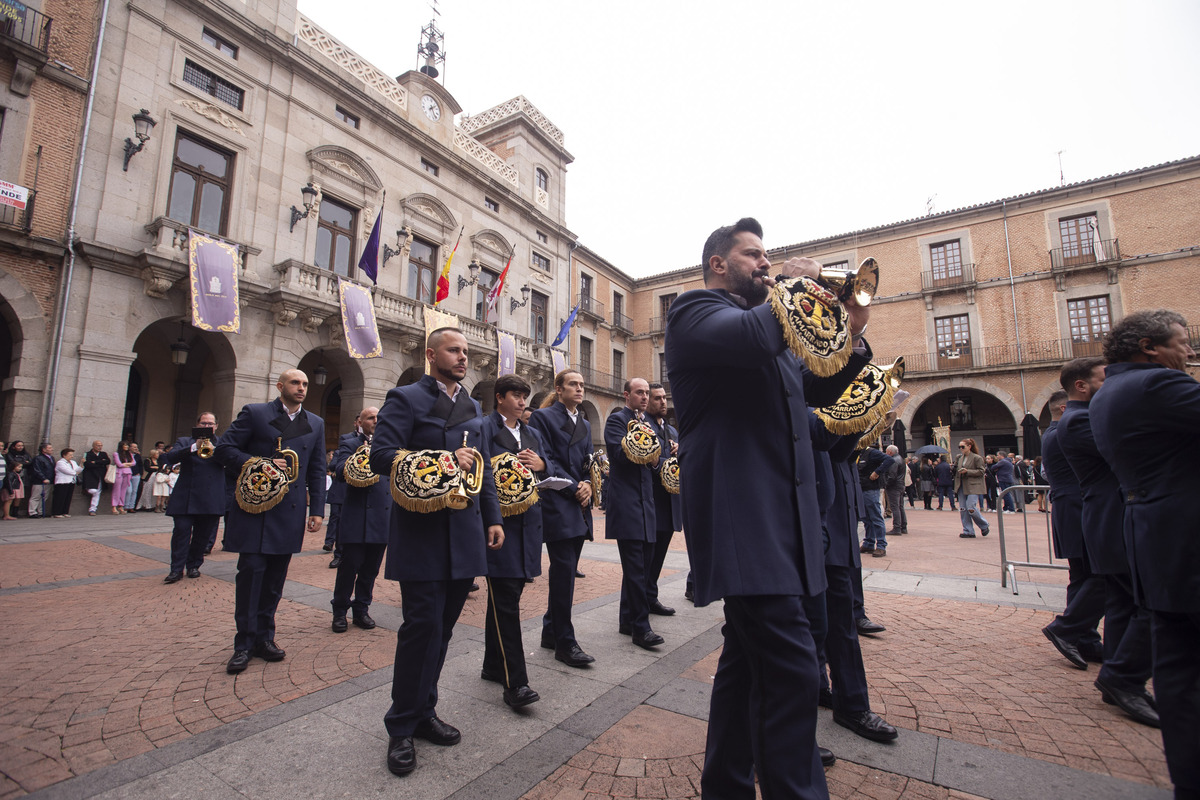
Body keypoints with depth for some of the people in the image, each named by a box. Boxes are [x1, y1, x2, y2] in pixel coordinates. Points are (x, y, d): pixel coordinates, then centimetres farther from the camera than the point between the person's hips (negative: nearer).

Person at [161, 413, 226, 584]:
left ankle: (194, 565, 20)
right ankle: (177, 569, 3)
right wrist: (194, 447, -22)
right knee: (181, 531, -5)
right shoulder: (184, 441, 12)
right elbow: (170, 457, -6)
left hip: (211, 499, 1)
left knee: (203, 535, 6)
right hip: (186, 497, 0)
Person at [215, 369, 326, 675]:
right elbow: (224, 450, -3)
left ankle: (264, 637, 22)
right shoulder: (254, 413, 1)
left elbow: (317, 470, 10)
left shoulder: (315, 424, 10)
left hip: (290, 513, 3)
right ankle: (244, 643, 12)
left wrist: (317, 510, 4)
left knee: (275, 578, 9)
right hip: (255, 511, -3)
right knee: (251, 572, -2)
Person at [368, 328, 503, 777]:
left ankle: (423, 711, 30)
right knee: (423, 625, -3)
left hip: (465, 533, 6)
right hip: (422, 532, -6)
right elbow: (380, 455, -13)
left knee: (443, 625, 13)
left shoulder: (472, 408, 17)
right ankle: (402, 727, 16)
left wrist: (492, 517, 13)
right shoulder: (406, 399, -2)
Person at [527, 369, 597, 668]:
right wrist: (574, 488, -14)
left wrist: (588, 484, -4)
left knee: (565, 572, 13)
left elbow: (588, 461, 16)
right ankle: (564, 642, 6)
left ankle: (551, 632, 27)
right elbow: (546, 461, -11)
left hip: (579, 508, 7)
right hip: (557, 505, -7)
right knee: (565, 572, -6)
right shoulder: (543, 417, -4)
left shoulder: (585, 424, 17)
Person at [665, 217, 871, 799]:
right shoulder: (695, 309, -4)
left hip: (776, 516, 10)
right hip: (739, 514, -9)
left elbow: (813, 390, 25)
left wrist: (849, 339, 9)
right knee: (791, 669, -12)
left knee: (749, 659, 17)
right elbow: (752, 337, -26)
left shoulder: (766, 320, 24)